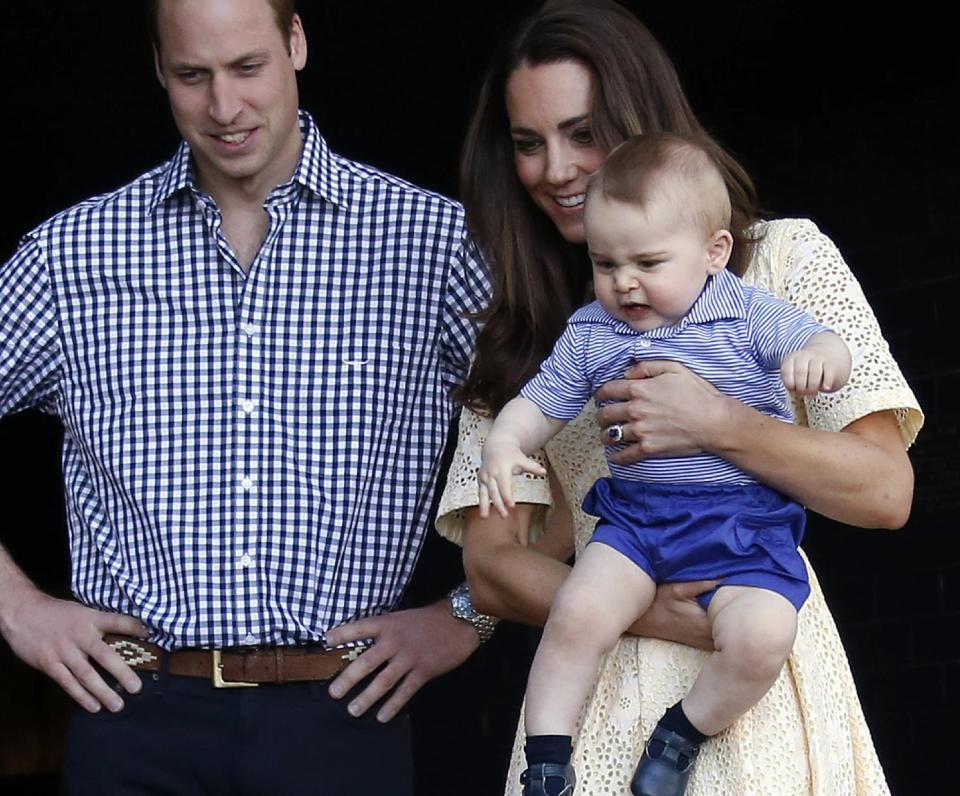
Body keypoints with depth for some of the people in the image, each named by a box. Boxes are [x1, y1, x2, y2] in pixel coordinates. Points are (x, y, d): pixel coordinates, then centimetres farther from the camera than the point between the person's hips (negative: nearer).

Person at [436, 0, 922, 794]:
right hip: (597, 697, 2)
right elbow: (491, 565, 3)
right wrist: (647, 612, -15)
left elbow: (885, 491, -1)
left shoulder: (784, 256, 5)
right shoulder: (527, 329, 11)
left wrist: (721, 427, -17)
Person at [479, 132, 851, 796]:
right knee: (579, 613, -21)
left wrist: (818, 356, -36)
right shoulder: (589, 335, 7)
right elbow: (540, 404, 13)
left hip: (745, 524, -2)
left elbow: (830, 353, -11)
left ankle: (687, 731, 2)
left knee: (760, 637, -26)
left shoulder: (750, 317, -3)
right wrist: (505, 446, -9)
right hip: (635, 517, 3)